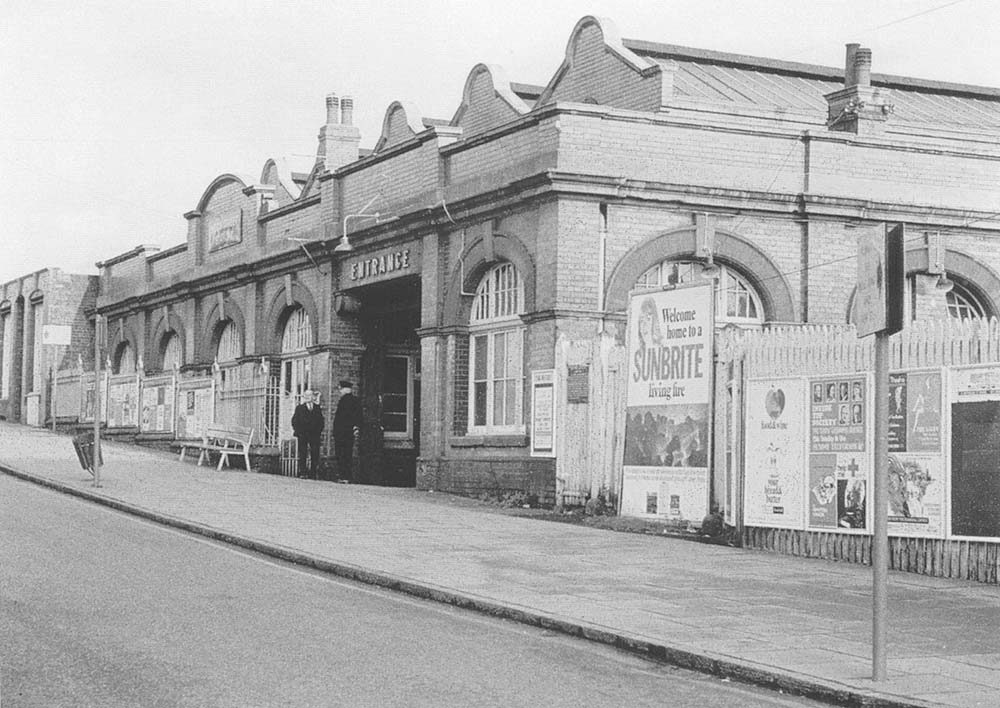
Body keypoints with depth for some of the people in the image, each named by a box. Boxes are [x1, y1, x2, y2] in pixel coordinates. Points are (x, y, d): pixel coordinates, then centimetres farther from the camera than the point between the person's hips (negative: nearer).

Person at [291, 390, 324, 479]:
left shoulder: (317, 408, 13)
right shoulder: (299, 408, 6)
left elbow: (321, 421, 14)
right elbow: (294, 421, 5)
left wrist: (320, 431, 3)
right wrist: (297, 431, -5)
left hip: (315, 434, 2)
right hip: (302, 435, -2)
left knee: (315, 454, -2)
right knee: (302, 454, -2)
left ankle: (314, 472, 2)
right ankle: (302, 472, 1)